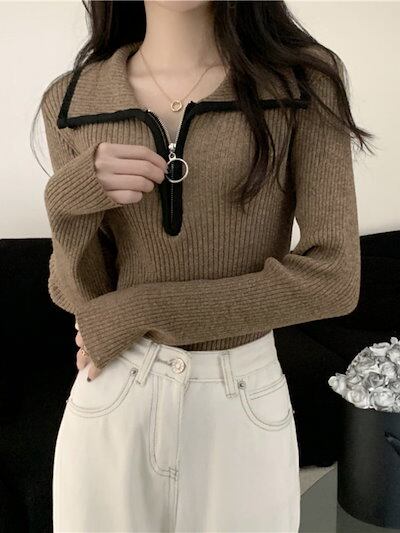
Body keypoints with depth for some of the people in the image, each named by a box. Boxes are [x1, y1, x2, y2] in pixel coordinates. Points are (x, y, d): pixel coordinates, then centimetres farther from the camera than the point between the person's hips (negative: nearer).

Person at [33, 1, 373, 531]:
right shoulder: (73, 100, -2)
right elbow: (80, 292, 1)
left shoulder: (304, 80, -8)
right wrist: (71, 202, -21)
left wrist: (136, 310, -14)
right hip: (111, 399, 2)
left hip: (245, 406, -1)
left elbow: (333, 280, -14)